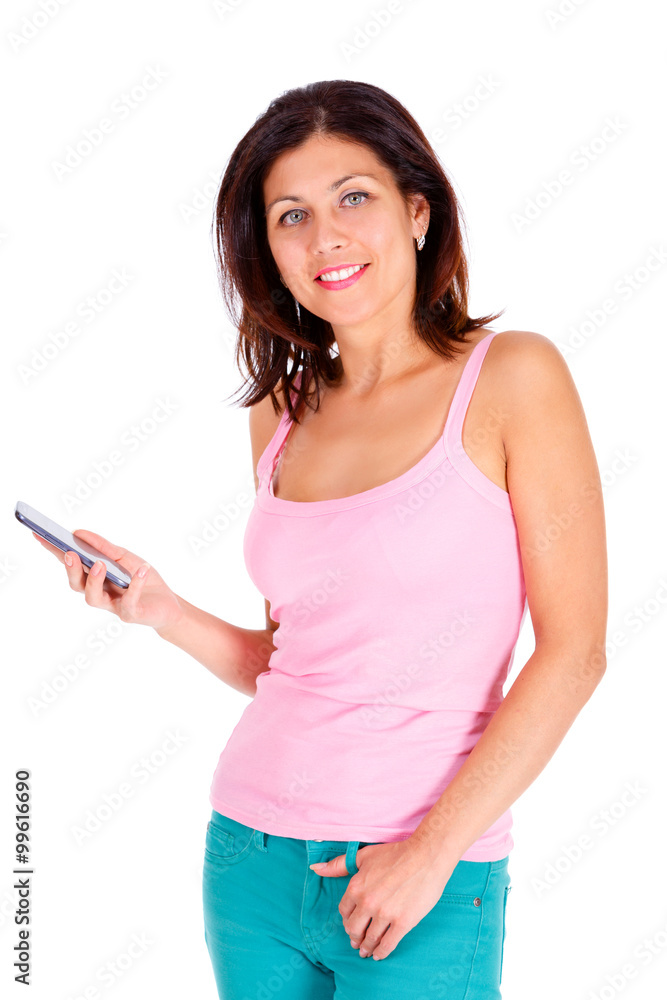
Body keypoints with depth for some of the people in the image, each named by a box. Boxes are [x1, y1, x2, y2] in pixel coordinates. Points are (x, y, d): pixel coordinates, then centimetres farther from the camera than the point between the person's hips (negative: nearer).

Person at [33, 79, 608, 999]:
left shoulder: (511, 376, -7)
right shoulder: (282, 415, 7)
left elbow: (573, 653, -10)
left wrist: (432, 851, -13)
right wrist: (162, 611, -2)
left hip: (425, 887, -4)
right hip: (251, 856, 5)